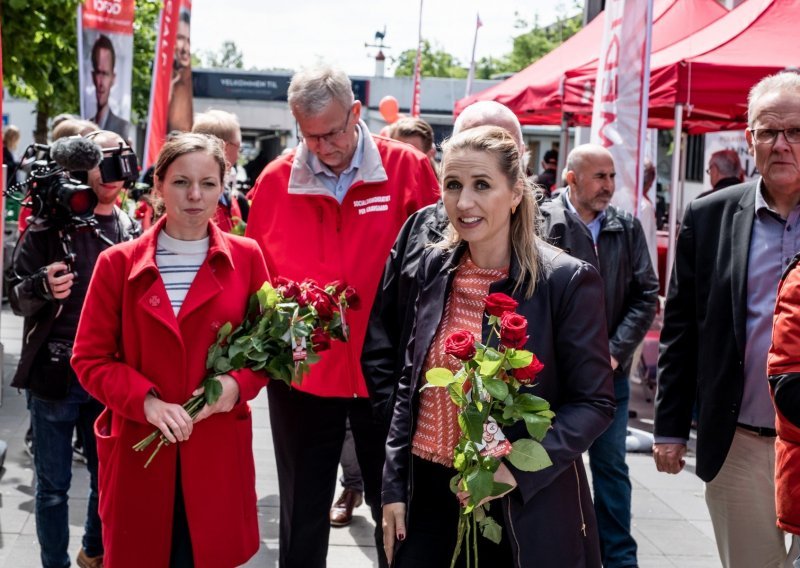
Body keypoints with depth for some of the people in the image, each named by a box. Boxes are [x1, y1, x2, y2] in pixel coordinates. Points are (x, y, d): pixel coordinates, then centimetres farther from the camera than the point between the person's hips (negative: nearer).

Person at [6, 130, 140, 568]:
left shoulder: (132, 231, 5)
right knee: (53, 485, 5)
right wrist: (43, 288, -24)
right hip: (55, 372, -3)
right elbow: (15, 296, -3)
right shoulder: (49, 225, -4)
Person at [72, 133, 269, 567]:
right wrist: (147, 402, -15)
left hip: (217, 451, 0)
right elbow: (90, 359, 0)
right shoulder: (119, 263, -1)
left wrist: (238, 384, -12)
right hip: (139, 450, 0)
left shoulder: (246, 258, 1)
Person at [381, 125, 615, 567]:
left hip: (521, 510, -4)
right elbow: (410, 382, 9)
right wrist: (394, 486, 6)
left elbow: (595, 403, -9)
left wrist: (518, 469, -20)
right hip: (427, 495, 4)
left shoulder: (567, 281, -12)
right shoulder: (434, 268, 2)